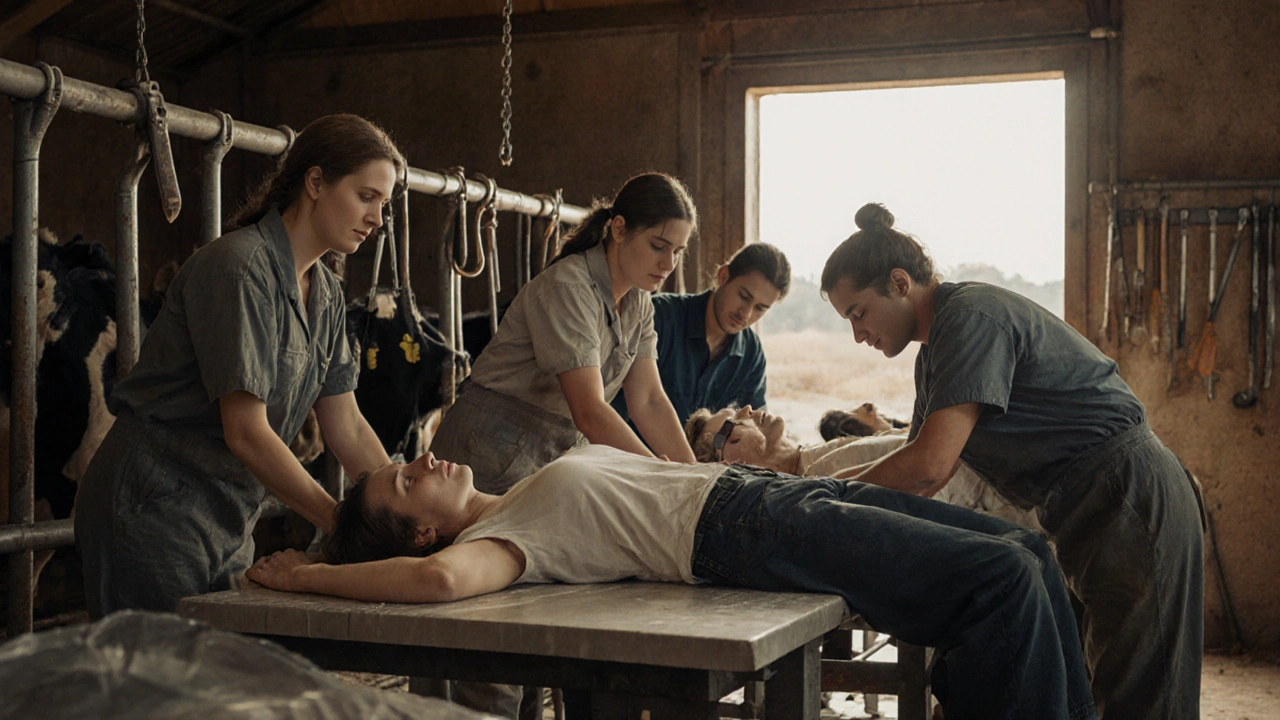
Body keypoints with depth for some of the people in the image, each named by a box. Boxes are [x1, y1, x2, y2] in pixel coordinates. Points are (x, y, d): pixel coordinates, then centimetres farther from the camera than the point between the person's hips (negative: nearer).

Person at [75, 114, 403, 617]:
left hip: (228, 519, 8)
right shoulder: (239, 267, -18)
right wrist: (344, 525, -19)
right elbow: (246, 432, -22)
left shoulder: (326, 294, 9)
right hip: (156, 510, -8)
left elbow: (347, 428, 8)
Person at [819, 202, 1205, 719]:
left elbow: (928, 464, -25)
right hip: (1084, 511, 10)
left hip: (1130, 500, -10)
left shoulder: (972, 317, -17)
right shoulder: (934, 353, 15)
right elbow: (924, 477, 13)